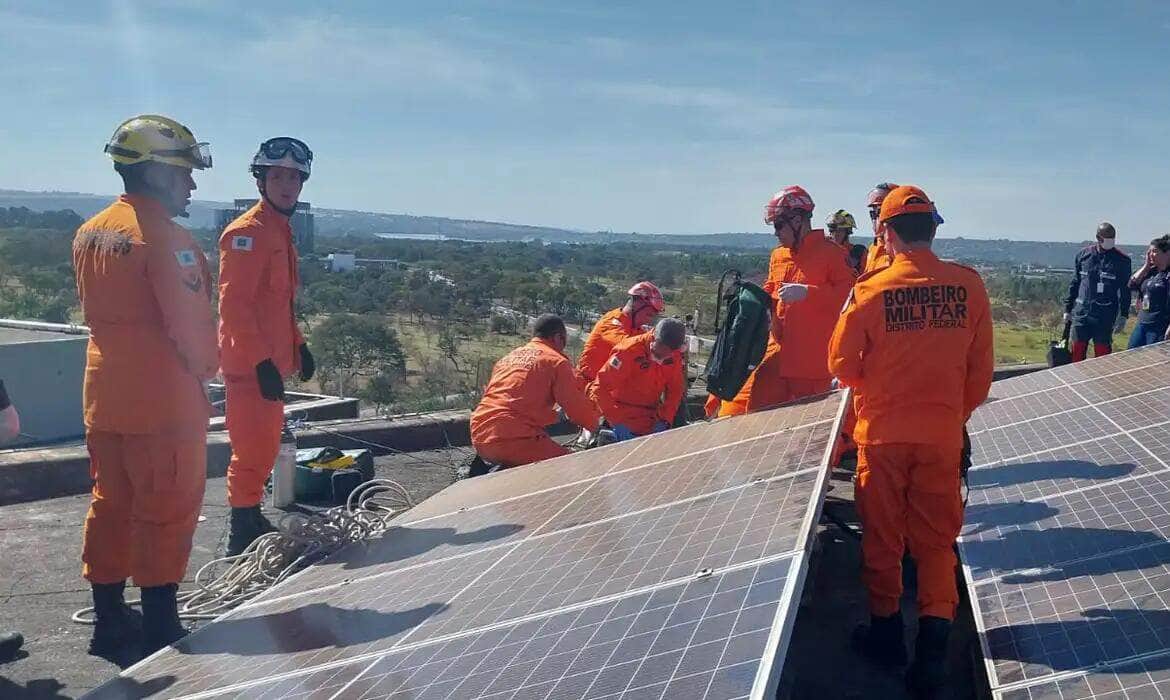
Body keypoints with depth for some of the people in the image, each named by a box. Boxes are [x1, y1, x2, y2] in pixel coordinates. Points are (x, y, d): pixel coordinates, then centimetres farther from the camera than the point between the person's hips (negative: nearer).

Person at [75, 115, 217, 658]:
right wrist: (205, 368, -1)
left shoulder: (89, 233, 9)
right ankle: (160, 628, 11)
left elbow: (94, 309, 13)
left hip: (104, 394, 8)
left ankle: (109, 621, 25)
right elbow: (190, 319, -18)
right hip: (165, 399, -8)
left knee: (109, 503, 15)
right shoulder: (164, 236, -17)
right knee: (166, 511, 3)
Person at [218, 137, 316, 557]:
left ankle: (252, 521, 30)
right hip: (250, 365, -10)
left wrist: (297, 345, 19)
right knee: (252, 450, -5)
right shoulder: (248, 231, -14)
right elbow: (234, 304, -21)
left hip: (270, 360, 10)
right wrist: (261, 361, -23)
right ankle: (242, 537, 5)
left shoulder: (281, 230, 16)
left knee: (266, 444, 17)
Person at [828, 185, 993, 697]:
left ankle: (886, 632, 27)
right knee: (936, 539, 13)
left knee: (883, 537, 14)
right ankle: (934, 644, 7)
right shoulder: (969, 286, -6)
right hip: (943, 435, 2)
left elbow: (842, 365, -4)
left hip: (883, 433, -2)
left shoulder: (870, 290, -13)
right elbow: (981, 369, 1)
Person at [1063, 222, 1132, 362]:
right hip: (1081, 313, 2)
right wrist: (1068, 308, 12)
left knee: (1102, 353, 2)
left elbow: (1126, 290, 2)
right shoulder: (1084, 255, 5)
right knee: (1077, 351, 5)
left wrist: (1123, 315, -2)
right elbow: (1074, 283, 12)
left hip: (1105, 317, -2)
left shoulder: (1122, 260, -1)